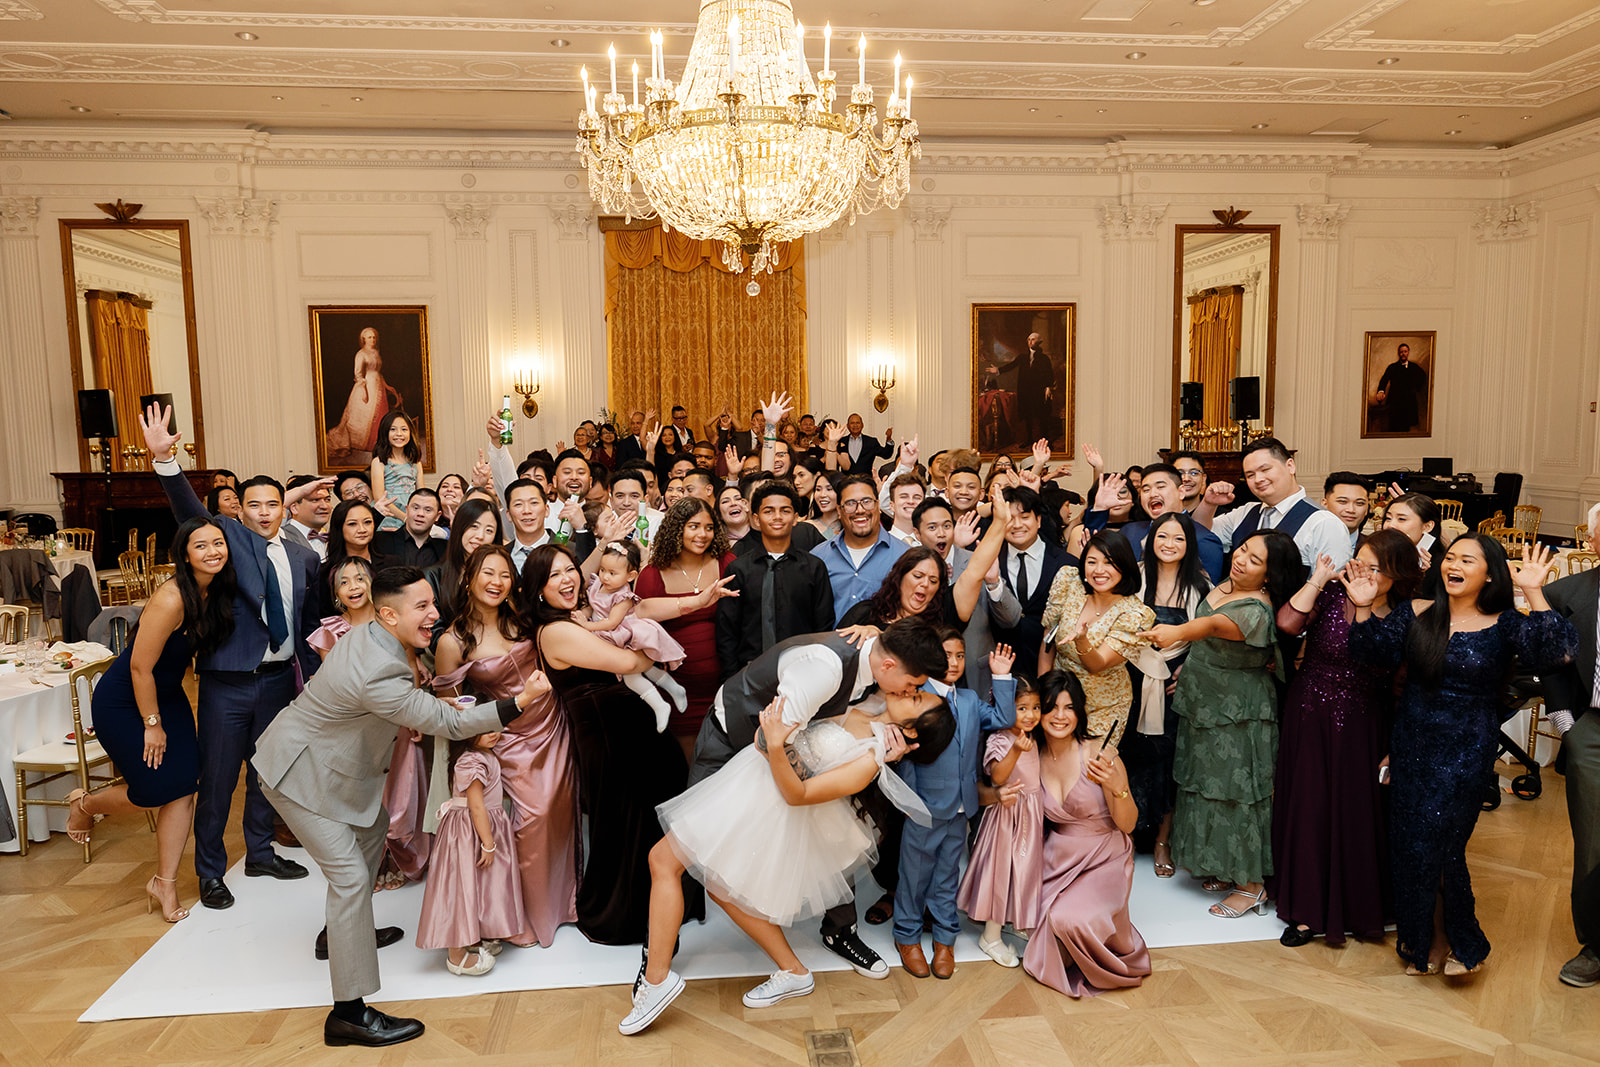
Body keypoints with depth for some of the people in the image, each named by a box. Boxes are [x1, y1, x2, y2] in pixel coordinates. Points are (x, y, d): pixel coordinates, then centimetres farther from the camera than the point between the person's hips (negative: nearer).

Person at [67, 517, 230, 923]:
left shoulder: (216, 591, -7)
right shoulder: (171, 599, -30)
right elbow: (140, 667, -23)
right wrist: (152, 724, -14)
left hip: (167, 695, 7)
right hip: (122, 703, -7)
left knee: (183, 787, 2)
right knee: (154, 789, -1)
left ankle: (164, 883, 16)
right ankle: (84, 803, 32)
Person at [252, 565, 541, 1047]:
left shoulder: (374, 637, -6)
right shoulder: (377, 676, -35)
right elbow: (446, 722, -28)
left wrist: (423, 704, -3)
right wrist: (520, 701, -29)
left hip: (326, 758, 10)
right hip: (298, 771, -10)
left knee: (372, 829, 24)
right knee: (349, 874, -11)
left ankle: (342, 931, 43)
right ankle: (348, 1014, -6)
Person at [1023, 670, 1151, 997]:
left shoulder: (1098, 754, -17)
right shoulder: (1033, 756, -4)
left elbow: (1127, 824, -13)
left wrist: (1117, 786, -31)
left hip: (1104, 858, -4)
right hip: (1059, 857, 4)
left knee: (1073, 918, -27)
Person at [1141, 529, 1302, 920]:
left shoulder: (1256, 610, -25)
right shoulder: (1223, 587, 3)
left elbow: (1215, 626, -46)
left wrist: (1177, 632, -62)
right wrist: (1189, 670, 12)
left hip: (1238, 715, -9)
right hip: (1206, 703, 9)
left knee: (1236, 789, -1)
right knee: (1209, 784, 17)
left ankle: (1252, 884, 14)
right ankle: (1227, 869, 32)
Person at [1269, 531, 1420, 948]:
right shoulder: (1330, 596, -8)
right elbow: (1287, 623, -28)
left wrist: (1393, 751, -2)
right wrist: (1318, 579, -22)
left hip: (1365, 730, 1)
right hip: (1311, 721, 0)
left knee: (1360, 814, 8)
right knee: (1310, 810, 8)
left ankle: (1359, 908, 30)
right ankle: (1308, 909, 23)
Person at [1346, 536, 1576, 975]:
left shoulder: (1503, 625, -6)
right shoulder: (1414, 613, 1)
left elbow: (1554, 652, -21)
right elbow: (1375, 651, -2)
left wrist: (1535, 595, -26)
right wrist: (1364, 609, -16)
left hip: (1466, 753, -3)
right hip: (1411, 746, 3)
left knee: (1437, 845, -1)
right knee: (1409, 843, 9)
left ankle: (1455, 939, 25)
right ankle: (1425, 940, 30)